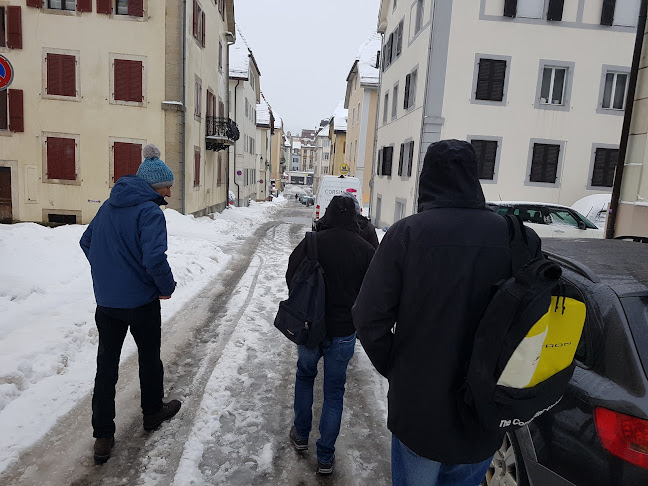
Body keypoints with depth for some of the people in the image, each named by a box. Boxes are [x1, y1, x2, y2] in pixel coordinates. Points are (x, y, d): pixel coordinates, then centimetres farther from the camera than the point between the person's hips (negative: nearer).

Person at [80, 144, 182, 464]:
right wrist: (167, 287, -11)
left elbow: (87, 242, 14)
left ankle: (102, 436, 18)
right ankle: (153, 413, 35)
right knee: (149, 357, 16)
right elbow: (154, 258, -28)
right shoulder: (150, 212, -18)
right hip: (140, 301, -6)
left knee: (106, 365, 12)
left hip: (106, 300, 6)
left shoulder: (109, 206, 6)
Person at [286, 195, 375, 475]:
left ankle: (301, 435, 39)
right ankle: (325, 457, 24)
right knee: (334, 392, 14)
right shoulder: (366, 250, -11)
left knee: (305, 376, 26)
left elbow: (292, 278, -2)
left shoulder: (311, 242, -11)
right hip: (344, 332, 0)